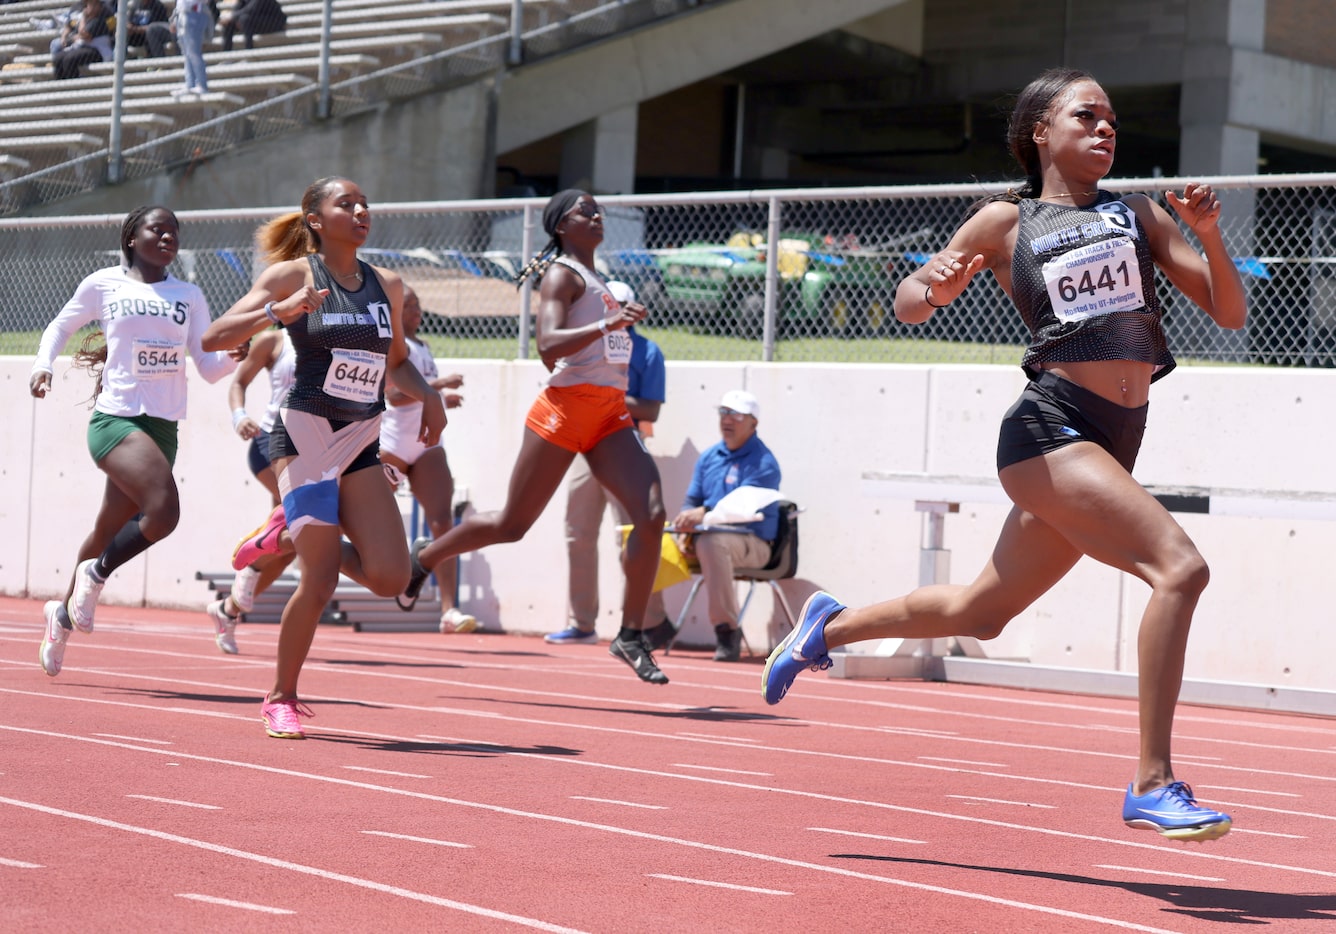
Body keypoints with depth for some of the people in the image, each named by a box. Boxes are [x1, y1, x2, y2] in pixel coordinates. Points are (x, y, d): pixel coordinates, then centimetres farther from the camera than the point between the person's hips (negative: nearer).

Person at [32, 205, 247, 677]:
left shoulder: (189, 296, 11)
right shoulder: (103, 285, 3)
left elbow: (208, 367, 6)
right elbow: (61, 326, 18)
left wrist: (234, 353, -15)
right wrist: (43, 365, 2)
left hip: (162, 427, 5)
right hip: (115, 420, -4)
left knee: (110, 532, 13)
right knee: (163, 509, -26)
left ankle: (64, 612, 36)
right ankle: (95, 576, -2)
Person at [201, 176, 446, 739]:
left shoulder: (387, 286, 11)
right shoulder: (295, 275, -4)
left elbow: (396, 361, 26)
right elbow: (214, 339, -9)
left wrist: (428, 396, 6)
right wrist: (277, 311, -24)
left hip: (361, 444, 5)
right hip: (304, 435, -5)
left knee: (390, 577, -9)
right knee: (320, 582, -11)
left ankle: (299, 534, 19)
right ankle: (281, 699, 8)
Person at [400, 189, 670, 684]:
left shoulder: (593, 278, 21)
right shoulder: (562, 274, -5)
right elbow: (548, 345, -21)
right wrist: (606, 325, -31)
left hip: (609, 417, 7)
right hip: (565, 409, -7)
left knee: (651, 514, -14)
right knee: (512, 524, 3)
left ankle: (631, 635, -10)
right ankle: (424, 556, 28)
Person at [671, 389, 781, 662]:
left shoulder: (763, 463, -5)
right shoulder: (708, 457, 17)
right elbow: (692, 501, 16)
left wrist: (704, 514, -33)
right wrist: (686, 522, -8)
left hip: (752, 542, -7)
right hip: (701, 534, 7)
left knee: (710, 542, -41)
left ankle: (727, 630, -34)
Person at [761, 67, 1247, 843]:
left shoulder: (1139, 215, 15)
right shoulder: (1005, 223, 5)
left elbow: (1230, 314, 12)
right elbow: (907, 304, 13)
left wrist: (1210, 235, -6)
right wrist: (935, 288, -10)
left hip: (1113, 445, 6)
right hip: (1049, 429, -6)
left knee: (980, 612, 18)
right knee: (1180, 566, -24)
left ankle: (832, 626, 42)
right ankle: (1154, 785, -22)